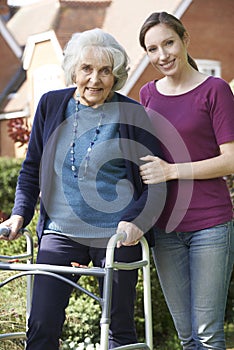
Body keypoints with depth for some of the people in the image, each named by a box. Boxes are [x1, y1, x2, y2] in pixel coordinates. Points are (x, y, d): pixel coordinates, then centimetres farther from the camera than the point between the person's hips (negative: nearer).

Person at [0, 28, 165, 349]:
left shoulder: (132, 114, -3)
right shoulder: (52, 104, 4)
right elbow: (32, 167, 13)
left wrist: (136, 221, -16)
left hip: (117, 235, -2)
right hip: (60, 231, 2)